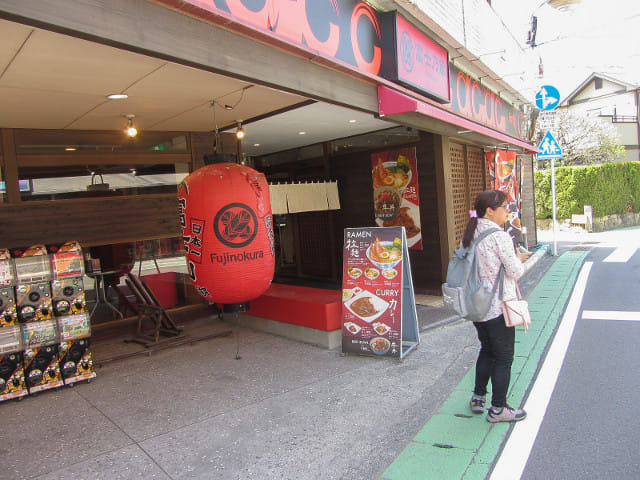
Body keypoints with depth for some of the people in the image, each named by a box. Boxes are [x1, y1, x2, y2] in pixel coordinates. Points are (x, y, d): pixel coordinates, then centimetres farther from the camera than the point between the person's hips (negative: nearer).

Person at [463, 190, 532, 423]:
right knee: (503, 357, 7)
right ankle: (498, 409, 18)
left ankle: (478, 397, 31)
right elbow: (515, 272, -14)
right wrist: (519, 260, 7)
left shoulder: (469, 235, 4)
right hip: (498, 306, -7)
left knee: (487, 350, 23)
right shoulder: (500, 237, -19)